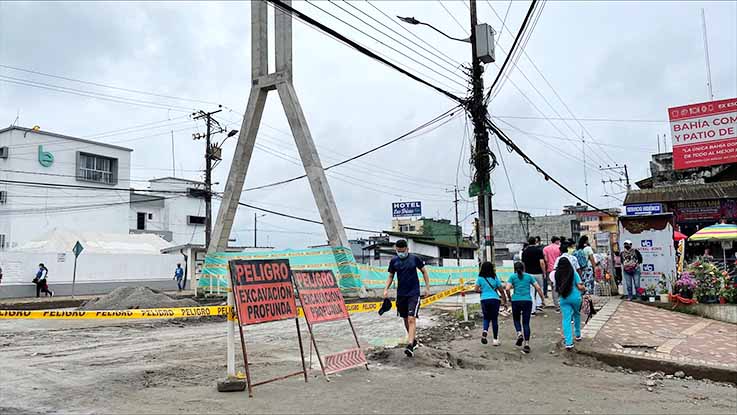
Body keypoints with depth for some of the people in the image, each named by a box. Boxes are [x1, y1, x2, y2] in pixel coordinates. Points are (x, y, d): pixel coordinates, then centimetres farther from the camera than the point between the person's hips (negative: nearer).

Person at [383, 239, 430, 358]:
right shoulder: (394, 261, 2)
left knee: (412, 319, -15)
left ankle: (410, 346, -21)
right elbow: (391, 276, 11)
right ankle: (414, 341, 31)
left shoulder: (415, 258, -4)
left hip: (414, 293, -4)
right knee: (405, 319, 13)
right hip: (401, 294, 4)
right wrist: (386, 289, -3)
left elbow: (424, 272, 6)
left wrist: (427, 287, 2)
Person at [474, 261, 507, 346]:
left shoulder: (480, 278, 1)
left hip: (484, 300, 0)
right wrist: (505, 301, 12)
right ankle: (495, 339, 10)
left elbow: (476, 290, -4)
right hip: (495, 299, 0)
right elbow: (501, 291, 4)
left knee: (486, 318, 15)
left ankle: (485, 331, -13)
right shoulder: (495, 278, 3)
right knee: (494, 319, 8)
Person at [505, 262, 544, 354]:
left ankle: (519, 333, -5)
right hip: (527, 301, 1)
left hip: (516, 301, -1)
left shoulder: (512, 277, 7)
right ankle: (527, 344, -1)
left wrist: (509, 297, 8)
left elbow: (507, 289, -7)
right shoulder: (529, 276, 12)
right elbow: (538, 288, 5)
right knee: (526, 323, 6)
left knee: (516, 319, 21)